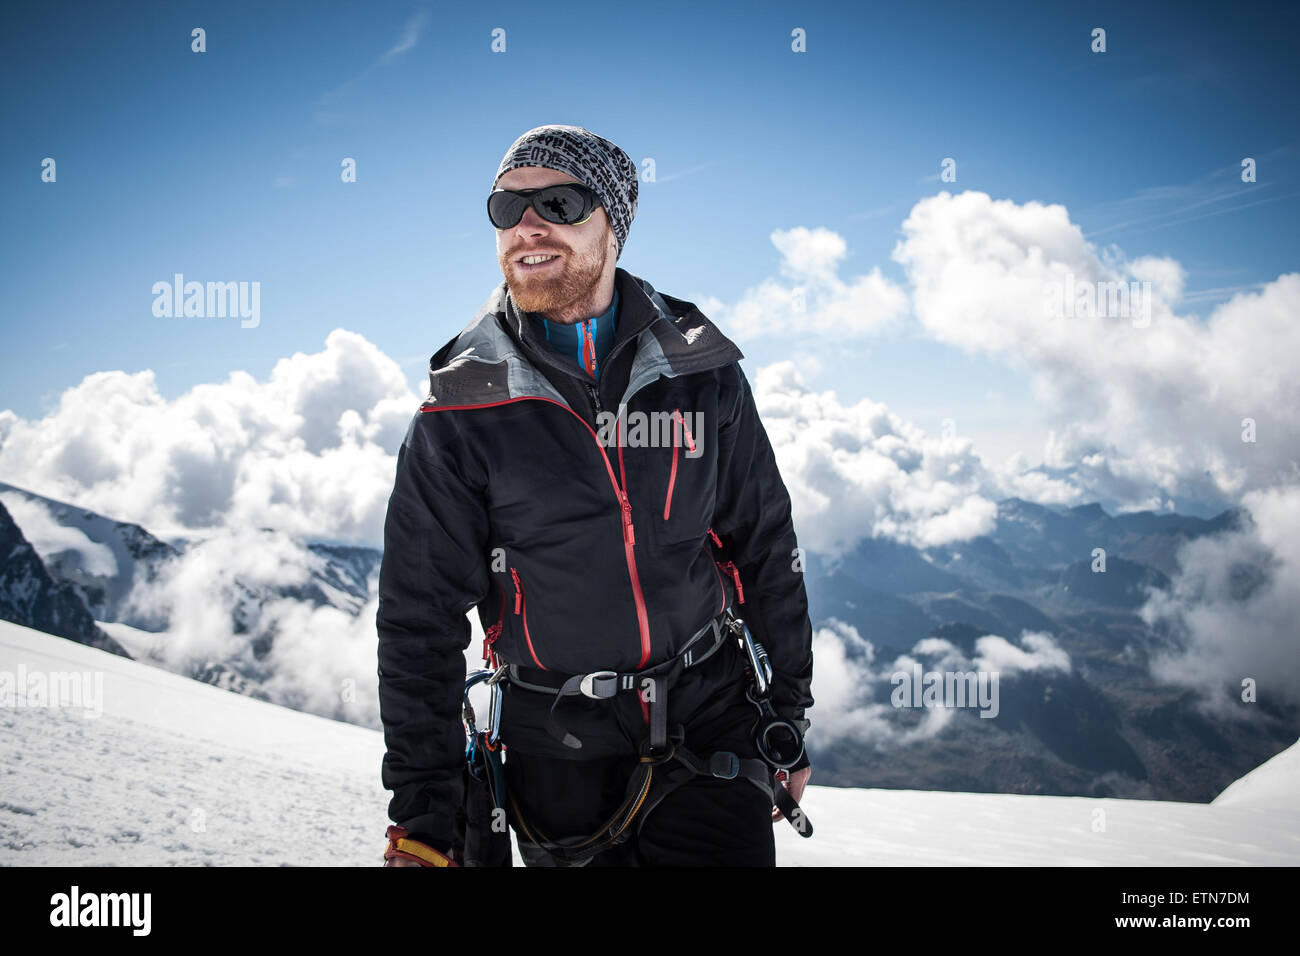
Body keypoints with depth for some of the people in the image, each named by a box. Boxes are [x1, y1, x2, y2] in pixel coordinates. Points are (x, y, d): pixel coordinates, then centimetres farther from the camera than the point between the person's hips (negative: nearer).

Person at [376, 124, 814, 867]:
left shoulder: (701, 372, -3)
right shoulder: (460, 416, -8)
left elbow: (767, 550, 6)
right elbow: (421, 622, -6)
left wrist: (790, 724, 9)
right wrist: (424, 817, -8)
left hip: (709, 721, 1)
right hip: (558, 754, -1)